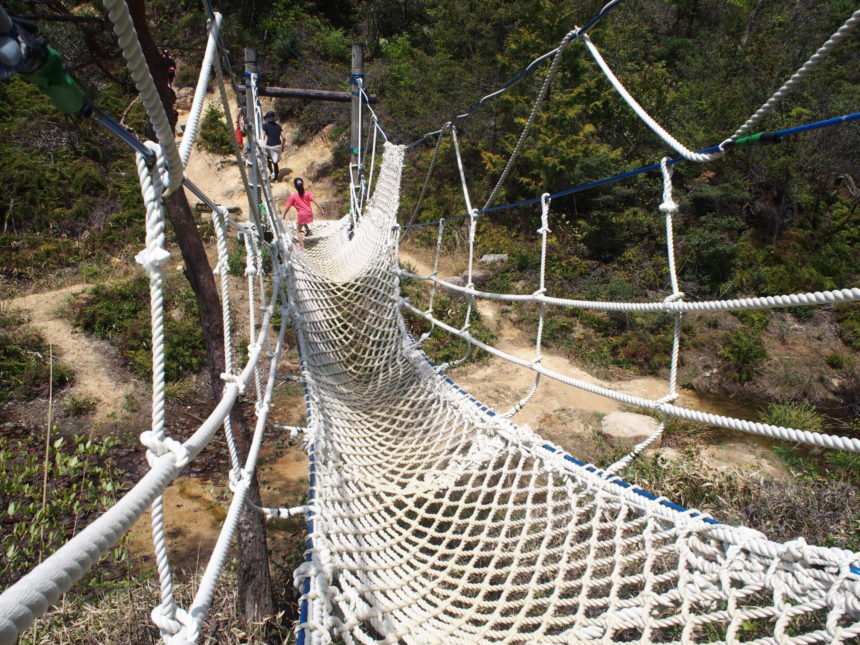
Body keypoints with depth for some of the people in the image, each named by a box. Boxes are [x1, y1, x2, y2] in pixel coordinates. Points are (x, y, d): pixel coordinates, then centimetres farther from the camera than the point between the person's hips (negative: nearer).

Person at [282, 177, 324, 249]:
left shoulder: (293, 196, -10)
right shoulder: (307, 193, -4)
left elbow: (287, 207, -5)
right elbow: (315, 201, -7)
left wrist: (284, 215, 8)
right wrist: (321, 210, 1)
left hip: (301, 215, -4)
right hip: (309, 214, 4)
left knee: (299, 231, 14)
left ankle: (301, 246, 12)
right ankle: (308, 231, 34)